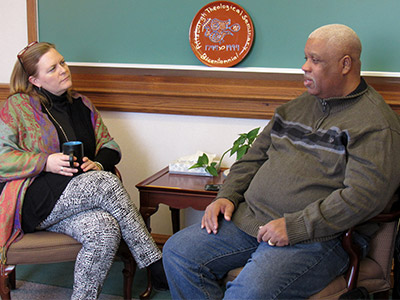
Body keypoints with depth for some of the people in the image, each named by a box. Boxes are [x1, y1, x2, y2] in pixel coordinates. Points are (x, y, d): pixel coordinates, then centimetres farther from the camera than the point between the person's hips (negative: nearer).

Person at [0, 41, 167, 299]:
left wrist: (98, 163, -3)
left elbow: (111, 147, 20)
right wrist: (47, 162, -16)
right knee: (106, 182, -30)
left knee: (105, 231, -32)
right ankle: (155, 263, -23)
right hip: (33, 202, -4)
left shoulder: (82, 105, 19)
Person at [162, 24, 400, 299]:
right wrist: (228, 196, 6)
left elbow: (365, 195, -18)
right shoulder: (298, 106, 18)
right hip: (251, 219, 8)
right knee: (177, 252, -3)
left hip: (318, 237, -7)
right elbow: (255, 156, 23)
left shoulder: (377, 123, -7)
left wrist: (294, 227, -21)